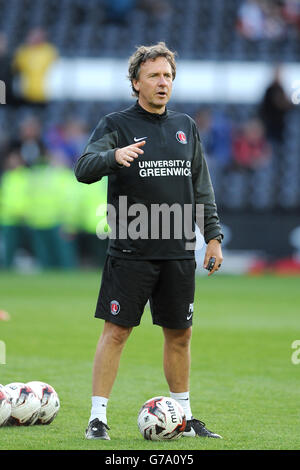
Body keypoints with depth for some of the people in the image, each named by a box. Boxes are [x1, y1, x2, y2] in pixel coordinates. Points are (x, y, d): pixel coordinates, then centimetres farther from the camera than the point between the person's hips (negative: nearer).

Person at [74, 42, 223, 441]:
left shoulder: (186, 127, 14)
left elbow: (202, 188, 19)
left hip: (179, 253, 5)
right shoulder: (116, 125, -2)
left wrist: (213, 235, 12)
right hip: (130, 253, -4)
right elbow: (83, 168, -16)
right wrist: (113, 156, -36)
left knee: (179, 334, 10)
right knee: (116, 331, -5)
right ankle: (98, 417, 0)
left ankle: (183, 417, 21)